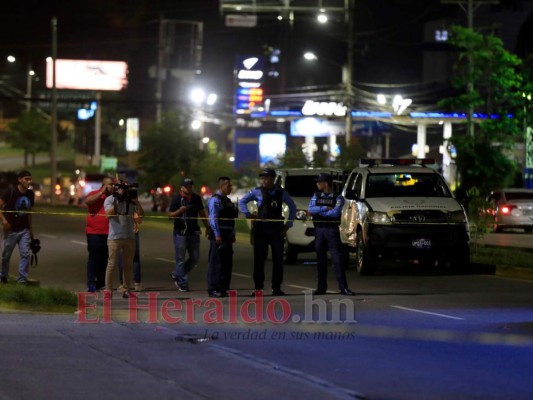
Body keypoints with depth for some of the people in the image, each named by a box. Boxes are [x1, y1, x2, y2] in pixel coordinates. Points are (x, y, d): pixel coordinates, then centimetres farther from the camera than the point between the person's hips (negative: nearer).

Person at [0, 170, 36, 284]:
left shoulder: (30, 194, 5)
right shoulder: (10, 192, -11)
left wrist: (31, 229, 17)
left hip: (24, 230, 4)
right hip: (11, 230, -4)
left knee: (25, 254, -7)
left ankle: (22, 279, -3)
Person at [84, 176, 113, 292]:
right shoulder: (94, 194, 1)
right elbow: (87, 201, -20)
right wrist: (102, 192, -15)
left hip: (108, 233, 5)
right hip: (94, 232, -5)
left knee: (105, 258, 7)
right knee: (94, 257, -6)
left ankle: (101, 283, 13)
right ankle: (91, 284, -5)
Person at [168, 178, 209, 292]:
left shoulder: (196, 198, 11)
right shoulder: (177, 199, -4)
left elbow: (201, 213, 21)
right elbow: (170, 214, -6)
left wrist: (207, 227, 19)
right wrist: (179, 211, -24)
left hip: (193, 232, 5)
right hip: (180, 232, -5)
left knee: (195, 257, 6)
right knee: (181, 259, -3)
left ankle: (176, 274, 22)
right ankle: (183, 284, 2)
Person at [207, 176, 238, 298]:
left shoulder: (227, 201, 19)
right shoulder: (215, 200, -9)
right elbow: (213, 218, -16)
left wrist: (232, 235, 18)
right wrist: (217, 235, -21)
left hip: (227, 237, 9)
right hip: (218, 236, -9)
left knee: (227, 263, 9)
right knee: (216, 263, -8)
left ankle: (223, 288, 15)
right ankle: (213, 289, -6)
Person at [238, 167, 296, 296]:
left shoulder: (281, 192, 5)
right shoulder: (257, 192, 1)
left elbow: (292, 207, 16)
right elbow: (242, 202, 8)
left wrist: (288, 224, 8)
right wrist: (248, 214, -5)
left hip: (277, 229, 1)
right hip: (261, 229, -1)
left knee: (278, 259, 3)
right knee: (259, 259, -1)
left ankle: (276, 288, 10)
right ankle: (258, 287, 4)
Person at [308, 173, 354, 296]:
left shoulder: (338, 197, -1)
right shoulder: (316, 196, 12)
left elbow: (336, 212, -16)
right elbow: (310, 209, -3)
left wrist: (318, 211, -10)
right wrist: (325, 208, -13)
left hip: (332, 229, -4)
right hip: (319, 230, 4)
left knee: (338, 259, -8)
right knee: (320, 259, 7)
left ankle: (343, 287, -8)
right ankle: (321, 287, 13)